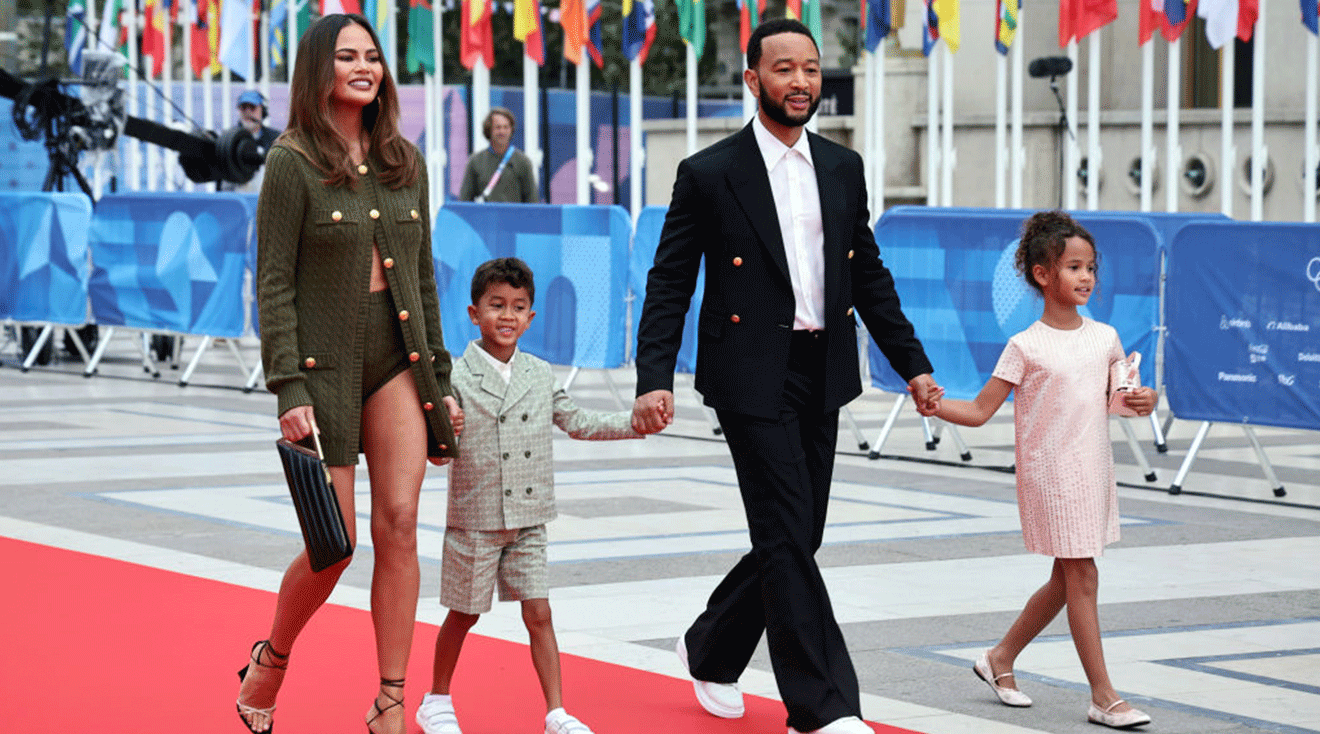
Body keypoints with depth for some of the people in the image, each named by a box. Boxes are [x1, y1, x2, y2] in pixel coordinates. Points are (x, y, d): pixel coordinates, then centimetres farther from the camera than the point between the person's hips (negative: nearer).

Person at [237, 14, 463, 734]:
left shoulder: (405, 161, 10)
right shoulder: (293, 160, -6)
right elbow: (273, 283, -8)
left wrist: (442, 377, 11)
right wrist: (288, 390, -15)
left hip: (399, 359, 4)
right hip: (325, 359, -4)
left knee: (399, 525, -4)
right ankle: (271, 661, 25)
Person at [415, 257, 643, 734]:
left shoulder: (540, 374, 7)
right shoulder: (458, 378, -8)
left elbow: (576, 423, 17)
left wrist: (636, 423, 9)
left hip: (528, 520, 3)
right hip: (475, 520, -3)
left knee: (539, 614, 1)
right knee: (463, 615, 8)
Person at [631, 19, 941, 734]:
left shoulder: (843, 167, 11)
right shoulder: (708, 174, -4)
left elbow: (870, 274, 18)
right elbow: (669, 284, -4)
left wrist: (912, 363, 13)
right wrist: (654, 379, -14)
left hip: (822, 376, 6)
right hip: (752, 375, -6)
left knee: (795, 538, 12)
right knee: (787, 536, -9)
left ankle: (711, 649, 35)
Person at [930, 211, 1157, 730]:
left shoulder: (1104, 338, 7)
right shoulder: (1026, 347, -9)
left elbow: (1119, 395, 21)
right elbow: (980, 411, -6)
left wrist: (1143, 401, -1)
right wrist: (933, 405, -23)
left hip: (1094, 473, 6)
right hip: (1050, 473, -6)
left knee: (1066, 580, 13)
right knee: (1082, 577, -6)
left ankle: (1001, 658, 31)